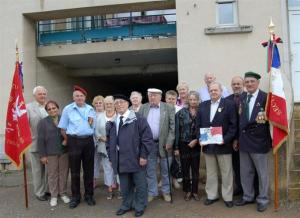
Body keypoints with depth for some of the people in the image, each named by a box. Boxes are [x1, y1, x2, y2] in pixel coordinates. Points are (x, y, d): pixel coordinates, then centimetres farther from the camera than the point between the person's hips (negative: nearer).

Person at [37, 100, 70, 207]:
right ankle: (53, 196, 18)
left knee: (63, 173, 8)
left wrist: (67, 139, -6)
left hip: (64, 151, 2)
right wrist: (43, 155, -7)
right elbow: (40, 140, -3)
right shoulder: (43, 122, 1)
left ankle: (63, 193, 23)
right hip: (50, 153, -2)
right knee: (52, 174, 5)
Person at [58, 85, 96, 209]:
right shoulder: (67, 109, -1)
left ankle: (89, 195, 21)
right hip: (74, 141, -3)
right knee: (75, 170, 4)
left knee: (88, 170, 9)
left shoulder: (91, 109, 9)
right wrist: (69, 141, 1)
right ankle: (75, 197, 16)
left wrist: (91, 123, 2)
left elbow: (94, 127, 21)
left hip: (88, 140, 3)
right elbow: (63, 128, 1)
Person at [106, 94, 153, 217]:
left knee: (140, 184, 9)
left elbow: (147, 138, -10)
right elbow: (109, 141, 15)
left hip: (136, 158, -4)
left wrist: (143, 155, -14)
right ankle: (126, 205, 34)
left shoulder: (138, 119, -7)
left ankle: (140, 207, 26)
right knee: (125, 185, 16)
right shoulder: (112, 122, 9)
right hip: (120, 159, 4)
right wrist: (111, 157, 9)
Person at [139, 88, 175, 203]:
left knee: (165, 170, 9)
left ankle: (166, 191, 24)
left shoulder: (169, 108, -2)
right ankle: (152, 192, 23)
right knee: (150, 170, 10)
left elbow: (173, 127, -6)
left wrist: (169, 142, -12)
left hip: (164, 144, -2)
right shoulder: (143, 108, 6)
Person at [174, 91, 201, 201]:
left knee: (195, 168, 7)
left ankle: (195, 191, 20)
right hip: (184, 144, 0)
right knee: (185, 168, 6)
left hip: (196, 144, 1)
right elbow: (177, 130, -3)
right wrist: (176, 147, -6)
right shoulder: (181, 113, -2)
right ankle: (187, 191, 21)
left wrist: (196, 140, -12)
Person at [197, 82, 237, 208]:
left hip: (223, 145, -4)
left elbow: (233, 125, -8)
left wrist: (225, 139, -18)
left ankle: (227, 197, 19)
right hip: (207, 145, 4)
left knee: (226, 173, 7)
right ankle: (212, 195, 26)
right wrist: (200, 139, -3)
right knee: (210, 172, 13)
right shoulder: (203, 105, 10)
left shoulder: (229, 104, -3)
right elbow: (199, 124, 10)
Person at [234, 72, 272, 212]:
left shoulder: (266, 98, -10)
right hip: (244, 140, 6)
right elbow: (240, 118, 7)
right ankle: (248, 196, 33)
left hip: (258, 141, -6)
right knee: (245, 172, 17)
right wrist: (238, 138, 3)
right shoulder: (242, 98, 7)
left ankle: (263, 199, 25)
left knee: (262, 173, 9)